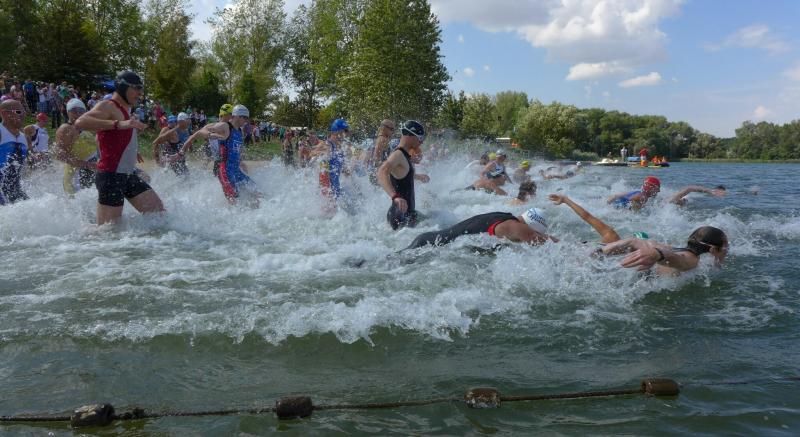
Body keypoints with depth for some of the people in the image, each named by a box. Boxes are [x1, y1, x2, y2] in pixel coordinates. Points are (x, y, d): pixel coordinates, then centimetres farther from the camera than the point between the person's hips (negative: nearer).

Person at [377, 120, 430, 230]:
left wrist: (418, 177, 53)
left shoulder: (404, 156, 15)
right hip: (400, 216, -10)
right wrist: (395, 197, -49)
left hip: (408, 213, 10)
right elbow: (382, 173, -35)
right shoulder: (398, 155, -15)